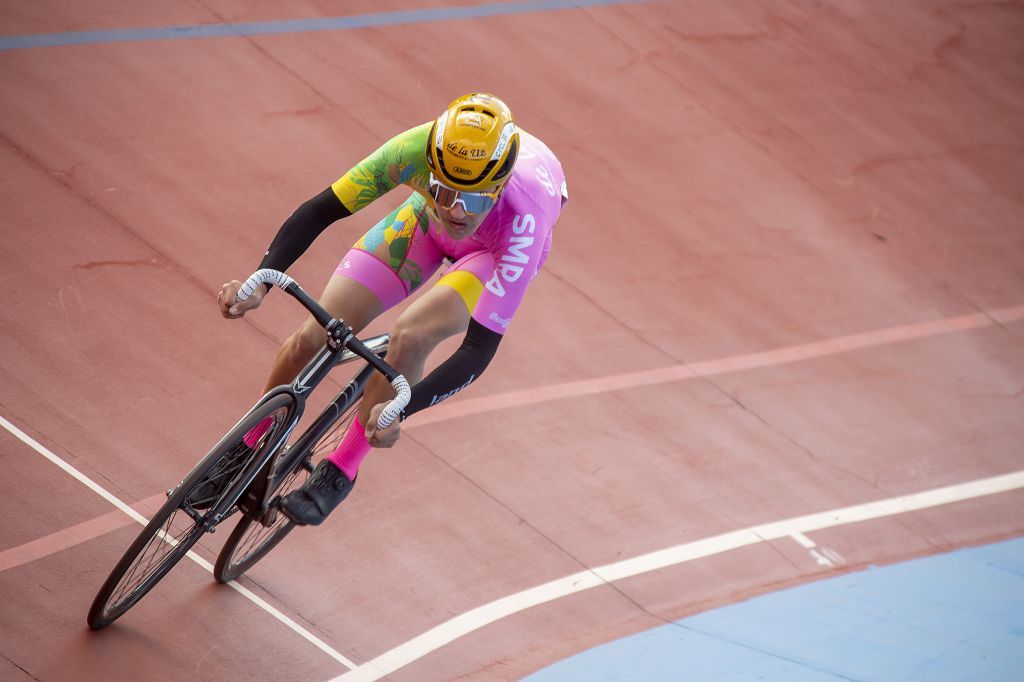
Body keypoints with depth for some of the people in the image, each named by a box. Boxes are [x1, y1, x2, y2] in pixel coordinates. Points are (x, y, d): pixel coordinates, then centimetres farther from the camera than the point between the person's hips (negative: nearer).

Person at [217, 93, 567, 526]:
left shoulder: (521, 226, -43)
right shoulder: (418, 149, -39)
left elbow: (480, 348, -41)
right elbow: (320, 211, -29)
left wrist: (401, 410, -51)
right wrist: (260, 282, -43)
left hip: (495, 249, -2)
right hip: (426, 220, 3)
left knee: (409, 337, -30)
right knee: (313, 338, -8)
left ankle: (342, 470, -7)